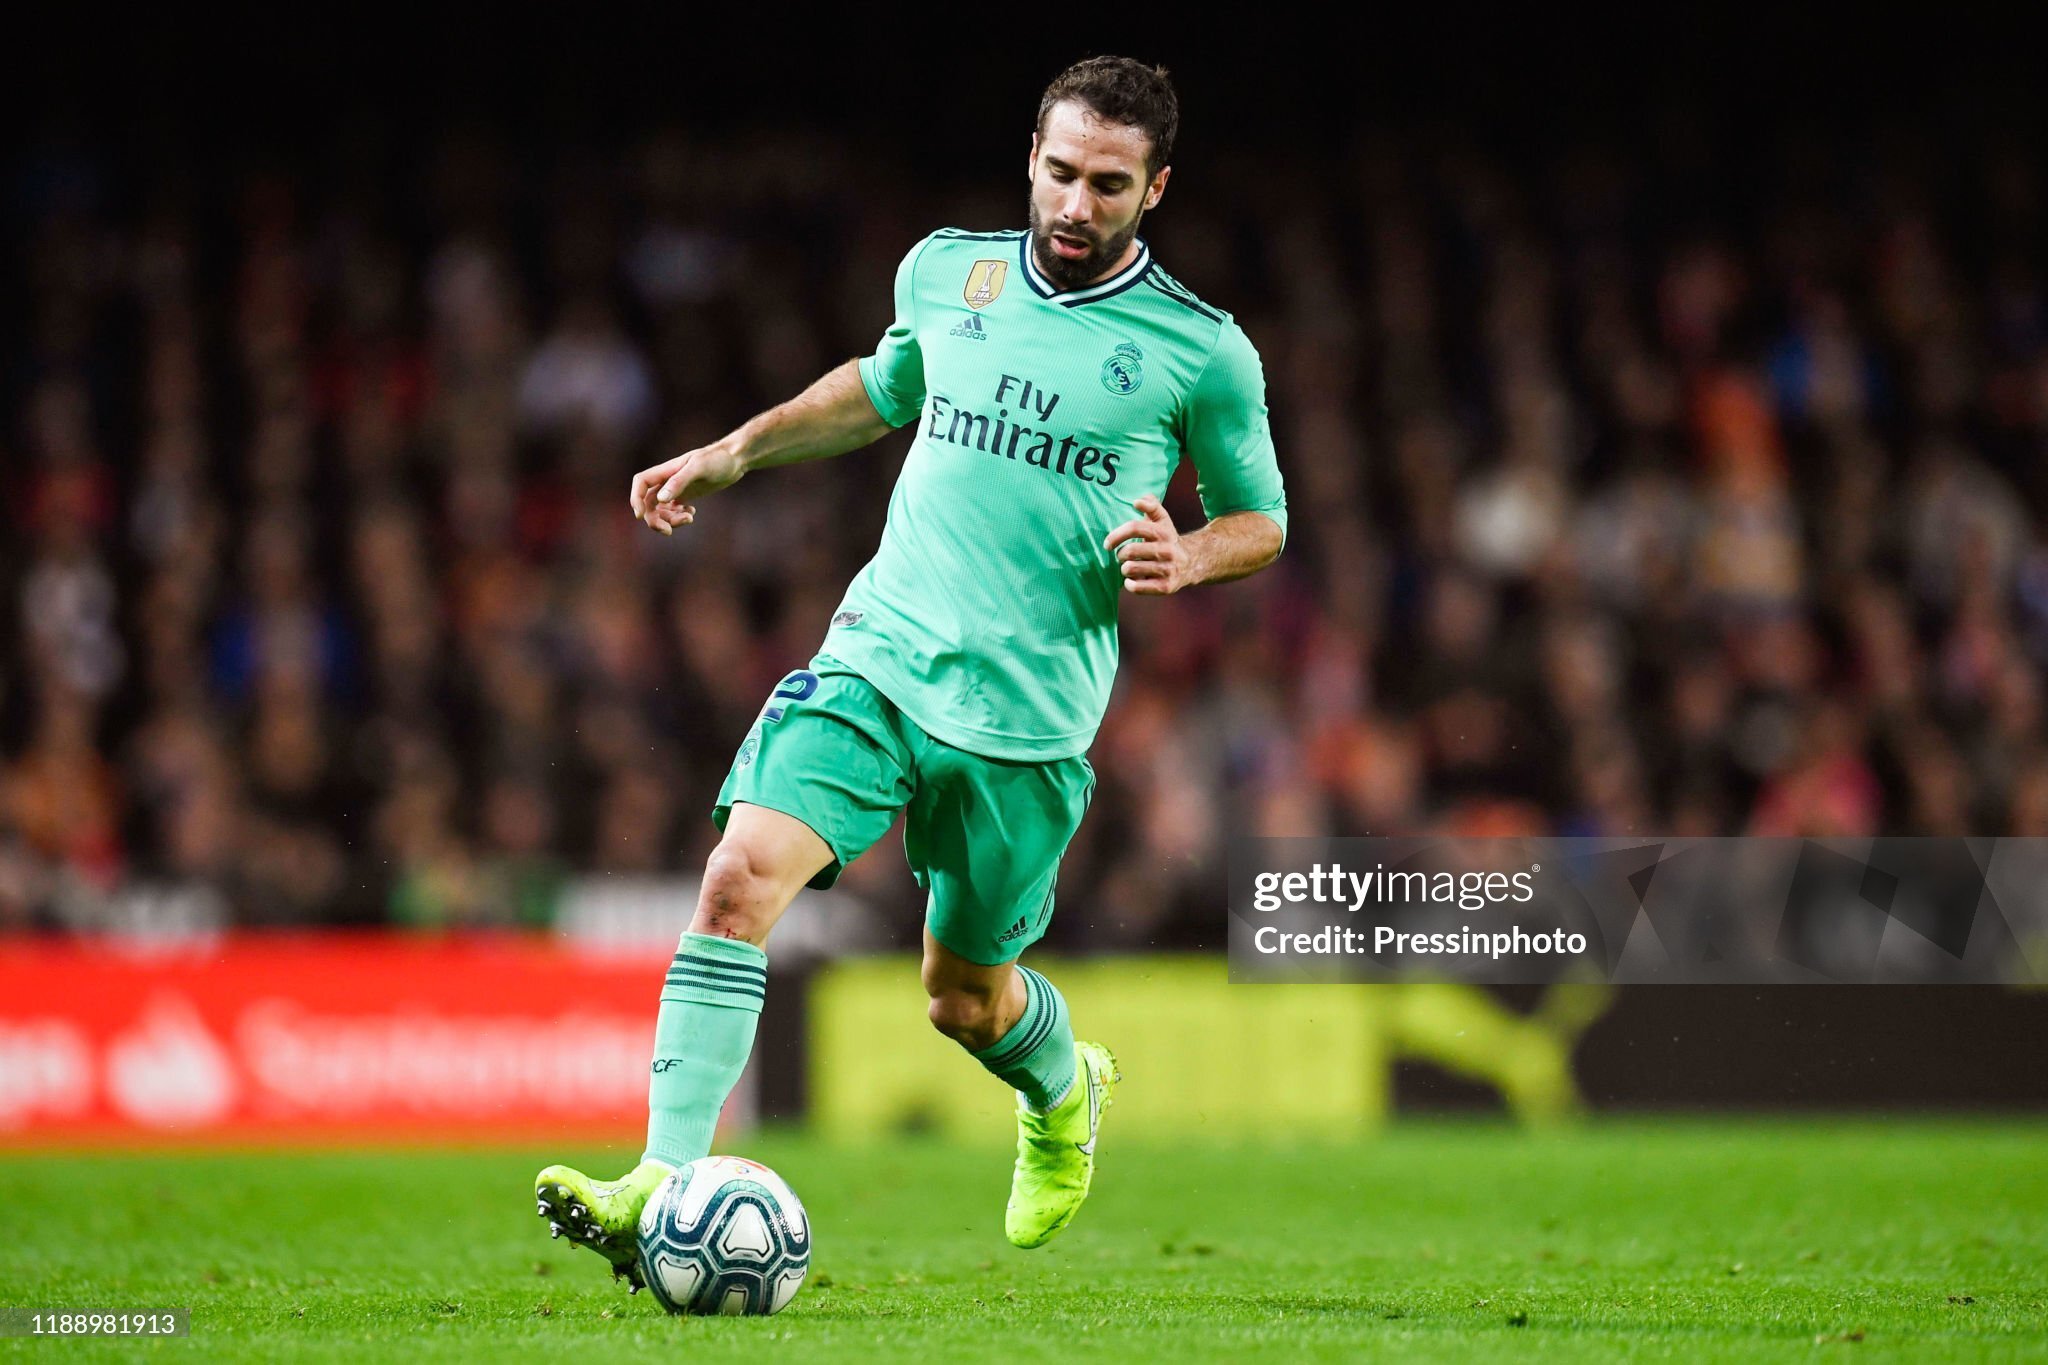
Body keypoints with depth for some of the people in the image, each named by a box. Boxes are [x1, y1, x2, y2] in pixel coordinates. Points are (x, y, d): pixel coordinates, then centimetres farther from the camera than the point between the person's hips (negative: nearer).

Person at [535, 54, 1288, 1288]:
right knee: (743, 876, -20)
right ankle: (663, 1187, -22)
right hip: (877, 658, 2)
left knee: (966, 998, 10)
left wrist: (1188, 559, -12)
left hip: (1029, 713, -2)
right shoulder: (947, 272, 6)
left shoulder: (1203, 353, -3)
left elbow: (1262, 518, 9)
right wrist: (733, 454, 23)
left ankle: (1066, 1091, 47)